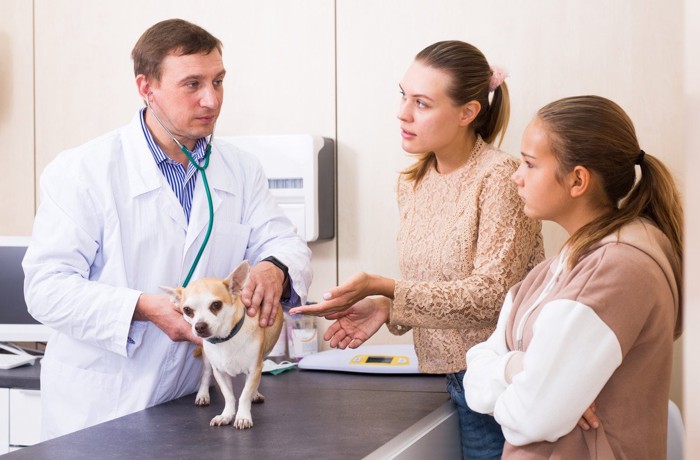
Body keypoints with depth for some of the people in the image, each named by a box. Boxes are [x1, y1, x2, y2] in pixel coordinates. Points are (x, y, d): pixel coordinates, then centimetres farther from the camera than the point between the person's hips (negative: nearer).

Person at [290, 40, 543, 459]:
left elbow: (490, 296, -19)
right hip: (459, 378, 6)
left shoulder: (499, 177, -17)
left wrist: (382, 288, -22)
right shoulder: (414, 181, 6)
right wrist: (384, 307, -7)